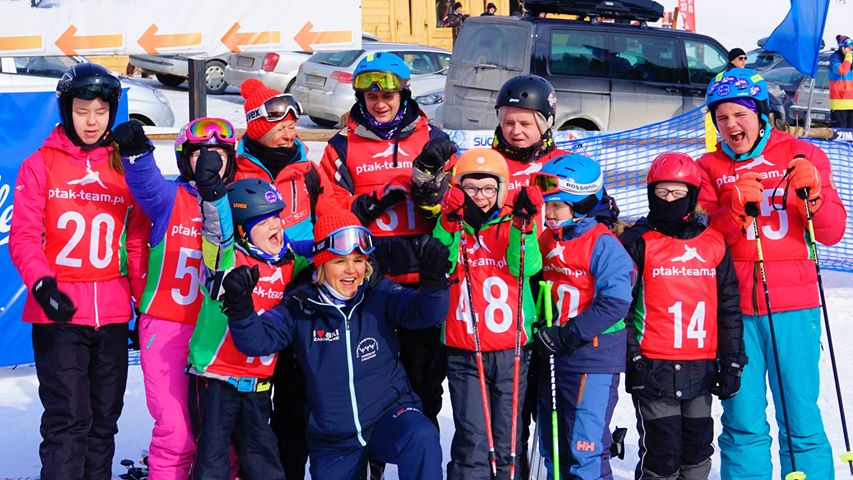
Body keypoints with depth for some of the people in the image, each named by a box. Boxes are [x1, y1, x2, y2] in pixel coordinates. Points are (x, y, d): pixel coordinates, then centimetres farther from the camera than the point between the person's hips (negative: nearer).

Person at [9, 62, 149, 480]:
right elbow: (24, 237, -5)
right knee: (68, 421, -8)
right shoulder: (40, 166, 1)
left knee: (104, 419, 11)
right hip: (59, 312, -4)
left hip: (113, 314, 4)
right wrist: (41, 283, -21)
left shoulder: (125, 168, 10)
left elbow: (136, 242, 12)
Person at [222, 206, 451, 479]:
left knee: (421, 440, -32)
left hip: (389, 415, -2)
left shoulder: (380, 295, -5)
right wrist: (240, 307, -29)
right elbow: (257, 339, -10)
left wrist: (433, 280, -37)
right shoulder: (301, 307, -4)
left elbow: (424, 312, -17)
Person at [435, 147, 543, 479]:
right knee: (472, 440, -6)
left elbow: (526, 268, -12)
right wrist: (450, 224, -23)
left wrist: (524, 225, -23)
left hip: (511, 352, 1)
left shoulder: (513, 226, 5)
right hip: (463, 354, -1)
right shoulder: (450, 227, 4)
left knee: (506, 440, 9)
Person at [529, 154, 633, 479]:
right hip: (552, 359, 8)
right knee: (554, 449, 16)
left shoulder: (603, 244, -14)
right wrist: (539, 330, 6)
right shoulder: (547, 240, 8)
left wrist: (567, 335, -22)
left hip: (593, 363, -8)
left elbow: (614, 303, -21)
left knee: (585, 449, -7)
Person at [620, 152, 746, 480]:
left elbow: (729, 307, 11)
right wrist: (633, 358, -8)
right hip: (654, 370, -4)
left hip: (702, 370, 4)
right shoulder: (639, 242, -2)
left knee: (698, 452, 13)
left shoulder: (714, 243, 7)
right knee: (662, 453, -2)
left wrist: (732, 363, 7)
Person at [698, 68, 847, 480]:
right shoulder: (710, 168, 9)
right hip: (734, 307, 1)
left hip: (793, 306, -1)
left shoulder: (802, 155, 6)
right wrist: (736, 210, -18)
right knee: (743, 422, 4)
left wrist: (813, 195, -16)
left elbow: (832, 233, 1)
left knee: (801, 420, 1)